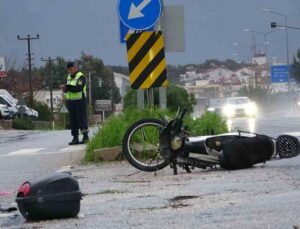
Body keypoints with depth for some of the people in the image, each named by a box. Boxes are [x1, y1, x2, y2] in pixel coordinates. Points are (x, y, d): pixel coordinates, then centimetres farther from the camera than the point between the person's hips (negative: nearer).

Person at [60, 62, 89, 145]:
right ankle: (75, 138, 8)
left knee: (82, 119, -6)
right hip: (71, 102, 7)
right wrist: (65, 89, -1)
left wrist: (67, 86, -27)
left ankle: (85, 137, -2)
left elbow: (78, 88, -23)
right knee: (73, 120, 5)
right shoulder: (69, 77, 17)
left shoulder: (81, 76, -9)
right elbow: (67, 88, 23)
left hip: (80, 101, -7)